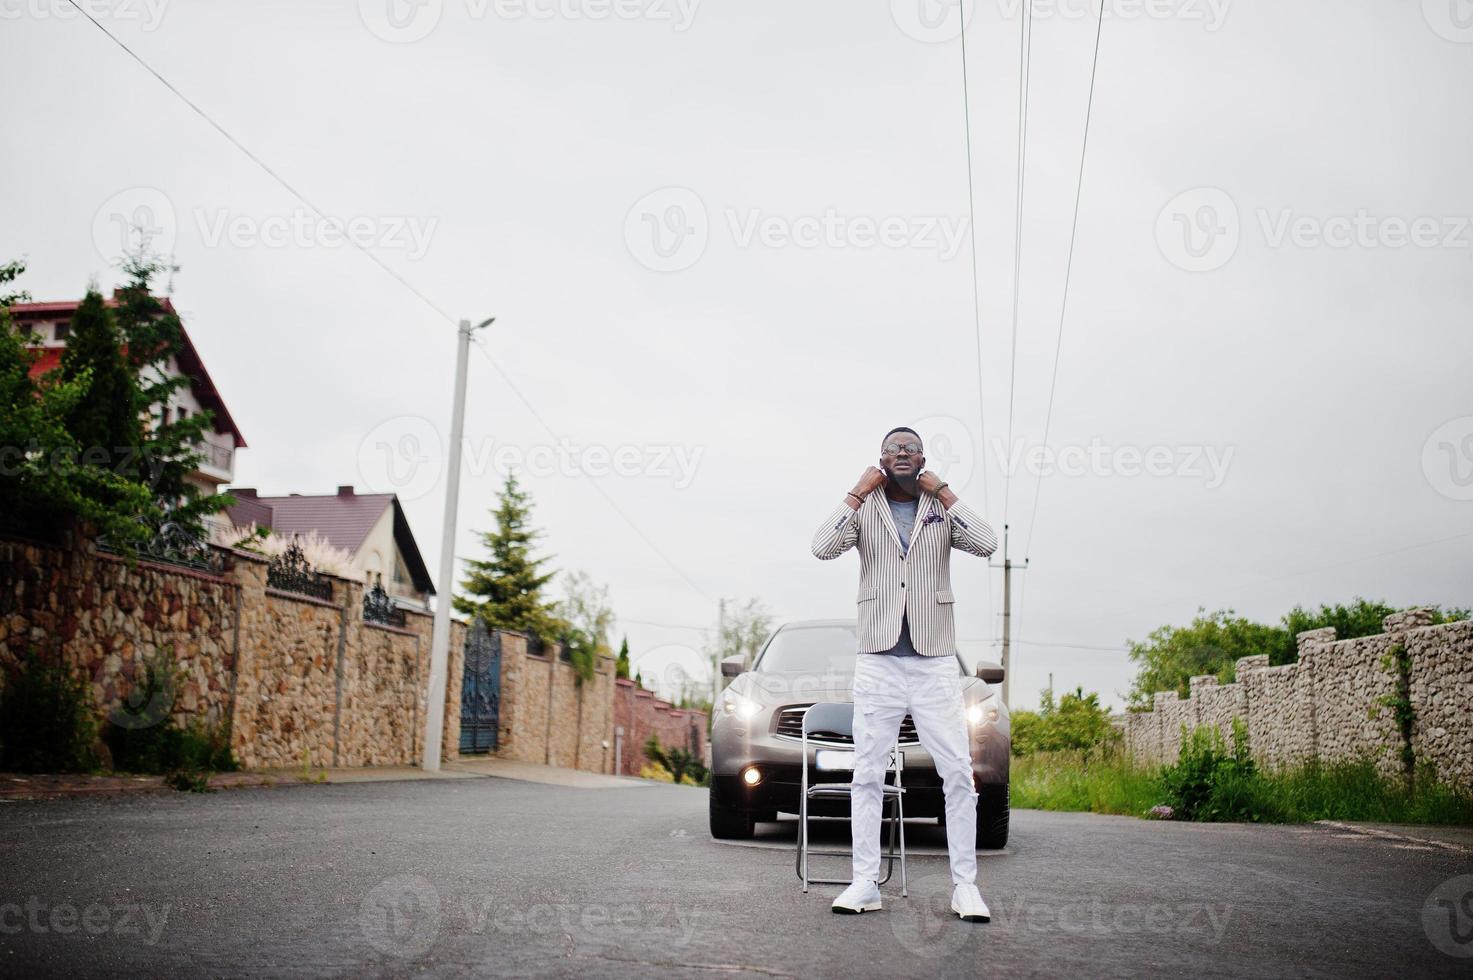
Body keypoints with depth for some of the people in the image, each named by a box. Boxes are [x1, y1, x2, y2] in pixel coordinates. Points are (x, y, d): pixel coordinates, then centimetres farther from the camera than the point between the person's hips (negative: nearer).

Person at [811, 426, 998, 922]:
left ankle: (965, 885, 5)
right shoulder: (864, 510, 7)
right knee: (866, 775, 2)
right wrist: (859, 492, -7)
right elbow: (823, 547, -11)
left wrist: (943, 492, -5)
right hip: (878, 662, 0)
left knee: (958, 773, -2)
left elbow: (987, 544, -9)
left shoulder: (943, 510, 9)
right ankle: (865, 884, 9)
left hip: (935, 663, 0)